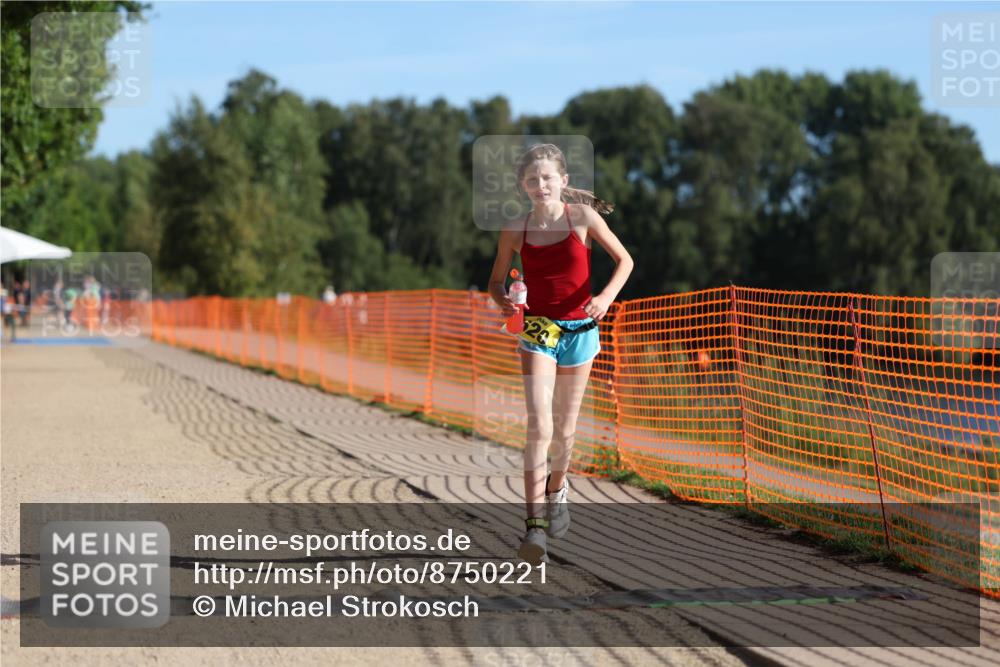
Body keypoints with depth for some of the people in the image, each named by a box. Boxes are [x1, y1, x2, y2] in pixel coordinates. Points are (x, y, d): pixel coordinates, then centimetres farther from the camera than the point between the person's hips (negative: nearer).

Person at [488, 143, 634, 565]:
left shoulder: (583, 216, -4)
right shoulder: (515, 231, -1)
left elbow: (624, 260, 2)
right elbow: (496, 280, 10)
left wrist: (607, 296, -16)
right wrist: (502, 301, -13)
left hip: (579, 329, 1)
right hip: (538, 329, -1)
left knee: (564, 428, 12)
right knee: (539, 426, -15)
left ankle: (557, 487, 42)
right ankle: (534, 524, -18)